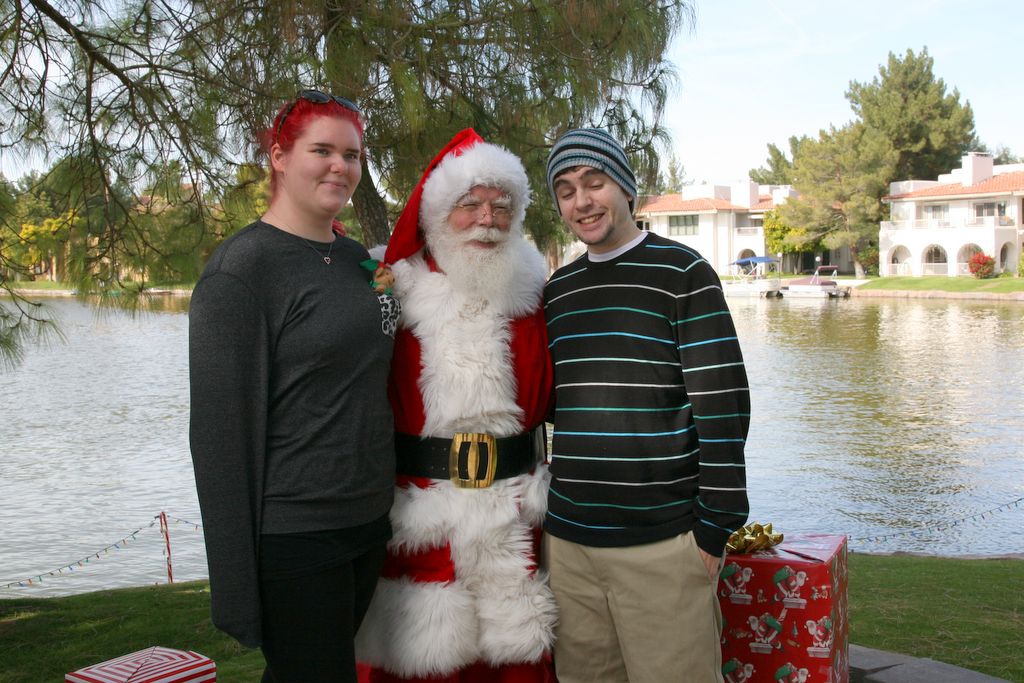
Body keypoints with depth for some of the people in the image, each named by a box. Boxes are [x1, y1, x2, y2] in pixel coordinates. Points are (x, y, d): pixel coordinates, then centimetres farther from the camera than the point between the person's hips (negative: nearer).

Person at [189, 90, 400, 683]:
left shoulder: (355, 257, 8)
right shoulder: (242, 267, -13)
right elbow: (219, 426, -16)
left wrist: (385, 501, 13)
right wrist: (237, 579, -16)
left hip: (369, 522, 7)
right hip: (293, 537, -7)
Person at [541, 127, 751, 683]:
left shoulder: (681, 271, -3)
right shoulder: (557, 289, 13)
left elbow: (723, 403, -7)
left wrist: (715, 525, -9)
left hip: (662, 540, -5)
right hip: (567, 538, 5)